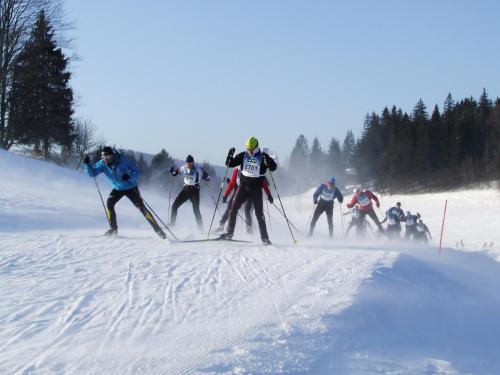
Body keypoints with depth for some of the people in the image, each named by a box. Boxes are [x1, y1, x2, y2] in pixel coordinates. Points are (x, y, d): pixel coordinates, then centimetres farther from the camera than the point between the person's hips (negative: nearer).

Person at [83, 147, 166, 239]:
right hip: (117, 189, 4)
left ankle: (157, 229, -7)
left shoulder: (123, 161, -25)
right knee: (109, 203, -20)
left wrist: (129, 177, -38)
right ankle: (114, 228, -6)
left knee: (141, 207, -12)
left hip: (131, 188, -4)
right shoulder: (103, 164, -14)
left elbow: (136, 171, -18)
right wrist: (87, 164, -29)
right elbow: (92, 173, -11)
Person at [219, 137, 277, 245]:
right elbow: (229, 164, 4)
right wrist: (230, 155, -15)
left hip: (256, 188, -2)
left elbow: (273, 167, -13)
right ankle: (229, 232, 1)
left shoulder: (263, 156, -5)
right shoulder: (243, 155, 3)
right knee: (234, 207, -7)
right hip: (243, 186, 3)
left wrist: (268, 160, -32)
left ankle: (265, 237, 3)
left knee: (259, 213, -2)